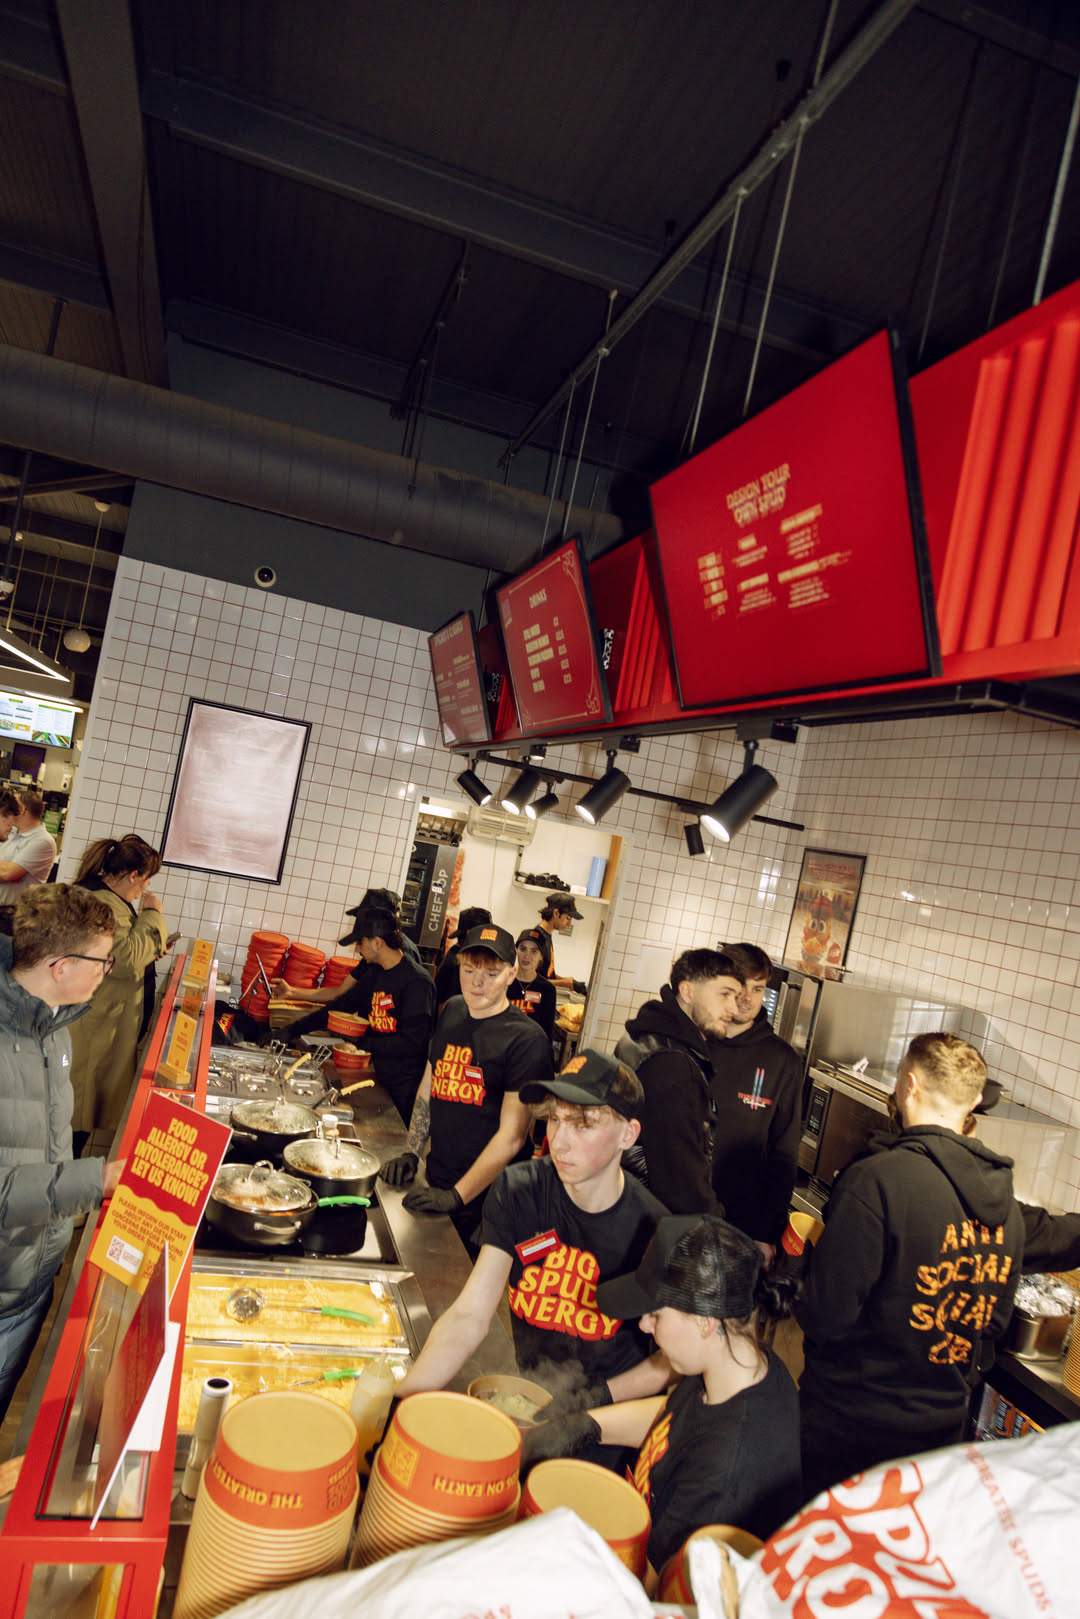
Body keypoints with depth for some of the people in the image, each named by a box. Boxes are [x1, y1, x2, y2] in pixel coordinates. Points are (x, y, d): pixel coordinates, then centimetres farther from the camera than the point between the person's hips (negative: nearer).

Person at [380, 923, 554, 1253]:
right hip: (435, 1188, 6)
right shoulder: (452, 1011, 6)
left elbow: (512, 1136, -17)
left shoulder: (526, 1040, -15)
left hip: (484, 1200, -6)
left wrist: (457, 1196, -18)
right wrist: (410, 1153, 7)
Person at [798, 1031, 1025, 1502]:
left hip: (849, 1425, -5)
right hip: (943, 1424, 6)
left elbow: (825, 1316, -23)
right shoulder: (1007, 1205, -4)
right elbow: (994, 1323, 8)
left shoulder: (878, 1178, -26)